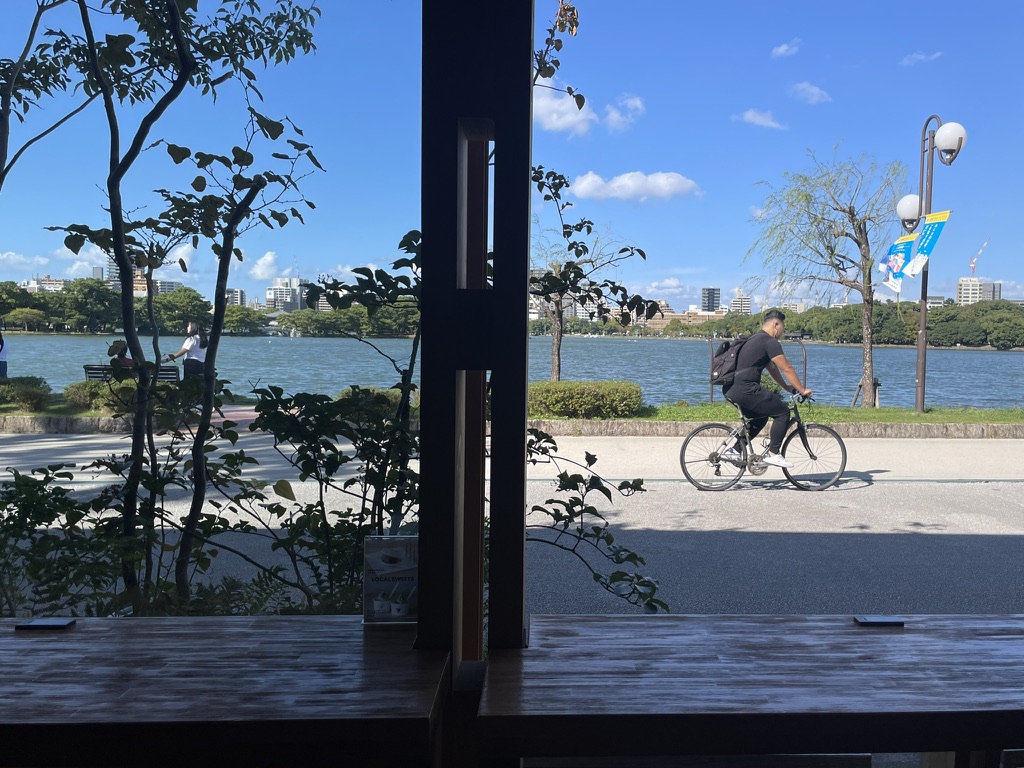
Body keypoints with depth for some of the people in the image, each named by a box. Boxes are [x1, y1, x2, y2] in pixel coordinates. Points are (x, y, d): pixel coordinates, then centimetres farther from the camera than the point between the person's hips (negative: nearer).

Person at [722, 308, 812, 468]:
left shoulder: (755, 340, 24)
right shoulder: (770, 342, -8)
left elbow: (772, 368, 31)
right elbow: (787, 369, -7)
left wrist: (787, 387, 34)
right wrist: (802, 390, 1)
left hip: (730, 389, 10)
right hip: (744, 389, -10)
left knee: (760, 416, 27)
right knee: (782, 412, -2)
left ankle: (735, 450, 22)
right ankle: (773, 454, 1)